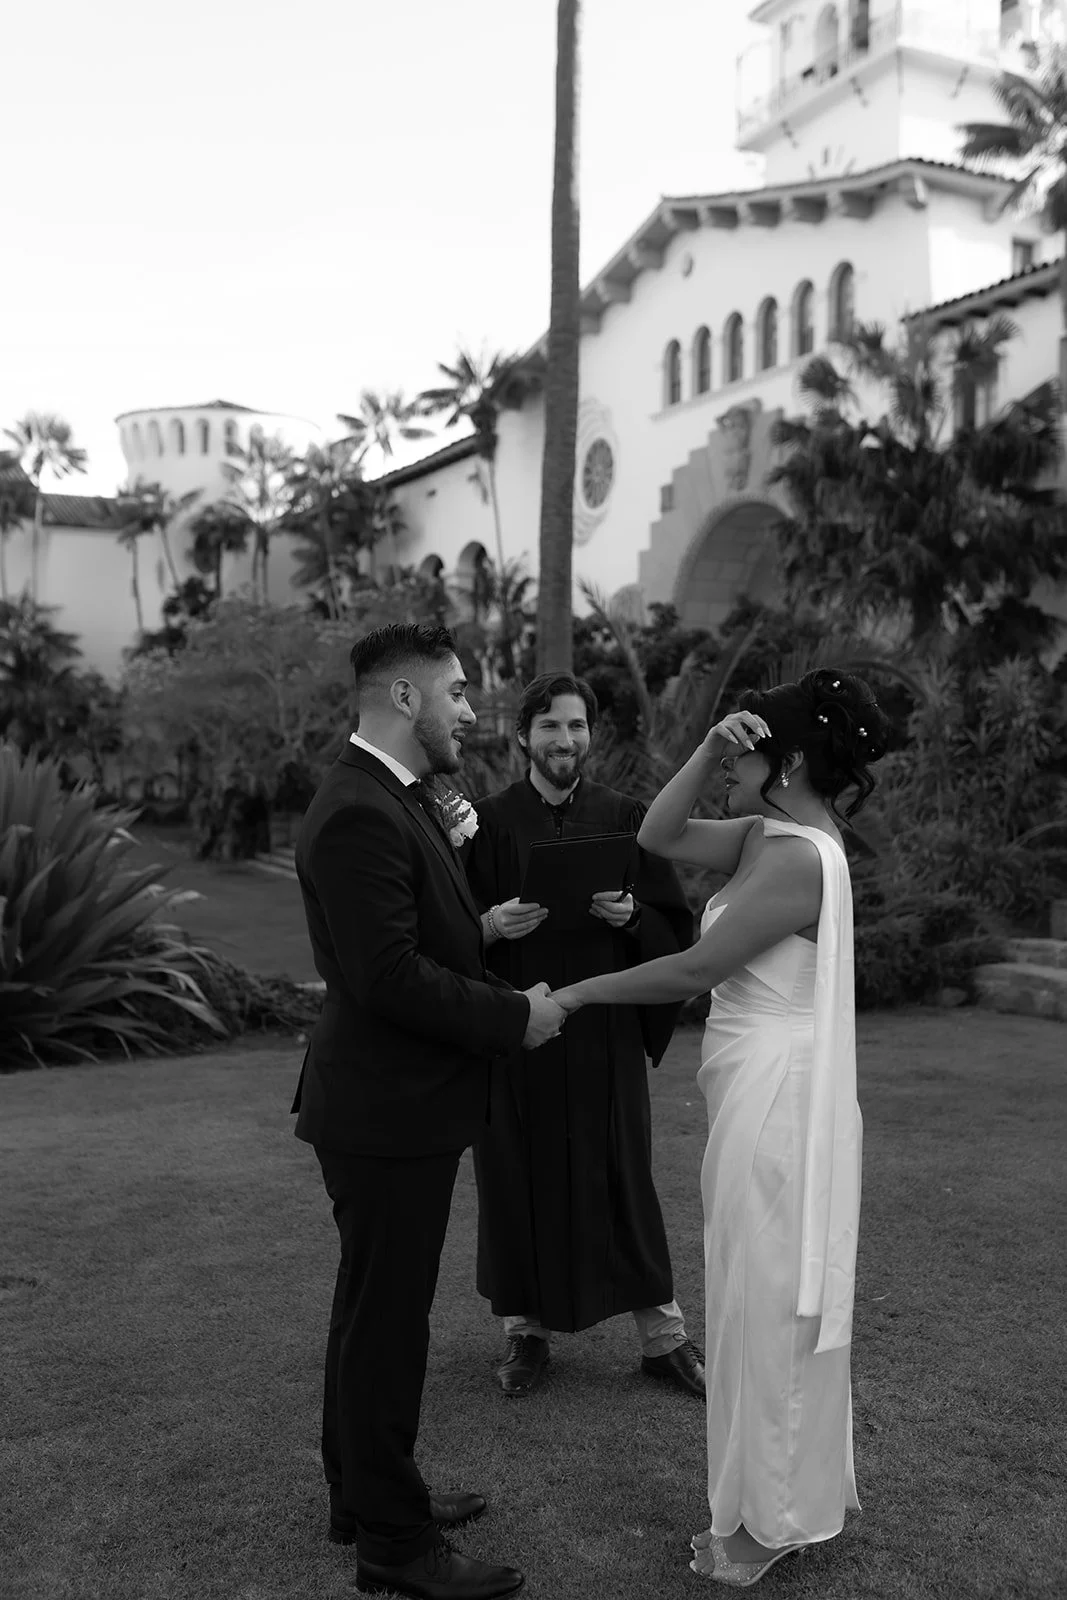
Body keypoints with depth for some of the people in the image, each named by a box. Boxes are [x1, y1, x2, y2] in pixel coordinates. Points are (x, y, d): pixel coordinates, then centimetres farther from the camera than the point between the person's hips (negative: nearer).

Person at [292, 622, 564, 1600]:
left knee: (378, 1313, 22)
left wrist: (479, 925, 4)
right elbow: (387, 977, -27)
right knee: (386, 1322, 4)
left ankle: (365, 1494, 39)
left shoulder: (394, 799, 10)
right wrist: (514, 1016, -18)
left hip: (399, 1105, 11)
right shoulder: (359, 814, -23)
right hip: (386, 1111, -11)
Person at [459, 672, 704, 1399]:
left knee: (621, 1178, 5)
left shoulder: (626, 820, 2)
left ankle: (664, 1336, 19)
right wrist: (493, 923, -20)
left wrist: (630, 916, -17)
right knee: (521, 1180, 7)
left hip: (603, 1031, 0)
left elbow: (675, 929, 3)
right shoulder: (488, 822, 0)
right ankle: (527, 1329, 24)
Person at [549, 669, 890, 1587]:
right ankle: (808, 1488, 38)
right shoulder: (769, 833, 6)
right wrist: (708, 751, -9)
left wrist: (579, 993, -11)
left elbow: (696, 969, -20)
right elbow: (659, 837, 3)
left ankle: (773, 1519, 24)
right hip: (771, 1094, 9)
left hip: (775, 1098, -9)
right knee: (783, 1299, 20)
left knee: (766, 1302, 5)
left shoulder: (796, 857, -21)